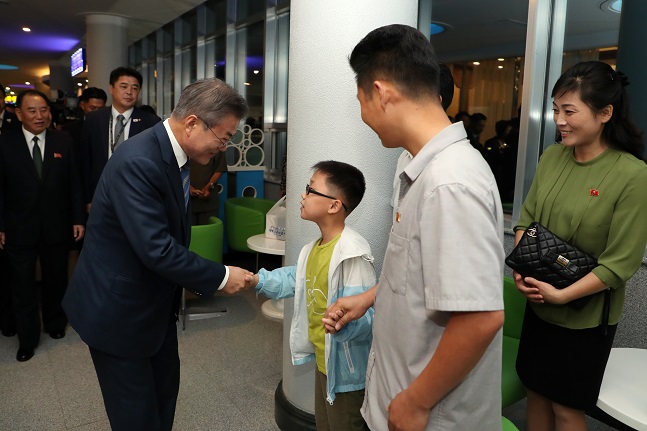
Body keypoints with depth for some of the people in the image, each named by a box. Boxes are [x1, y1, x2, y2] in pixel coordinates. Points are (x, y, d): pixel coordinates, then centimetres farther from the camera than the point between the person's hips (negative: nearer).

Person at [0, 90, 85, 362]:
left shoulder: (63, 141, -1)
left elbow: (74, 184, 0)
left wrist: (78, 219, -2)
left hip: (57, 227, 1)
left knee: (56, 281, 16)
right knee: (23, 287, 10)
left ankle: (55, 324, 39)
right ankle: (27, 339, 27)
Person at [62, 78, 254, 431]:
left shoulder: (172, 152, -1)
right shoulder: (137, 162, -29)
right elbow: (156, 249, -32)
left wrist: (193, 278, 6)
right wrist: (220, 277, -22)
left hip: (154, 301, 9)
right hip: (117, 308, -8)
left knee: (165, 387, 22)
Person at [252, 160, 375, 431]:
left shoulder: (353, 253, -29)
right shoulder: (316, 246, 3)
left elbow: (366, 312, -34)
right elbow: (295, 279, 17)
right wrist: (258, 280, 4)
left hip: (345, 367, -9)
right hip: (322, 360, 9)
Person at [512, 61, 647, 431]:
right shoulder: (552, 156, -3)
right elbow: (527, 218, 4)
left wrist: (562, 294, -22)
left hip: (585, 315, -4)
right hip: (538, 304, 5)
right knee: (536, 389, 19)